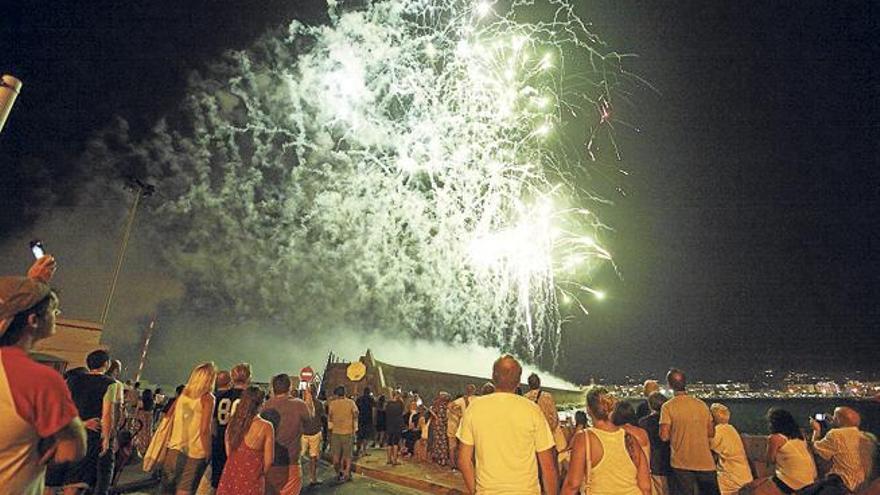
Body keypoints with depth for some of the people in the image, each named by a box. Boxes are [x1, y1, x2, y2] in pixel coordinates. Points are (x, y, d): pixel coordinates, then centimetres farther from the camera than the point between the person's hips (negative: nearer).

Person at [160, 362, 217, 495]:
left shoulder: (183, 394, 5)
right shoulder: (207, 398, -13)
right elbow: (204, 430, -16)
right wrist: (208, 453, -8)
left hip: (175, 448, 5)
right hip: (194, 453, -5)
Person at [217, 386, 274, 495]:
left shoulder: (232, 422, -4)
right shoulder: (266, 427, -18)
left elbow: (228, 452, 7)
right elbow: (268, 459, -9)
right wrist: (262, 474, 9)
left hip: (231, 474, 4)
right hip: (251, 478, -4)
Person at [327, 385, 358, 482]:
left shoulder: (332, 403, -4)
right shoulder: (351, 403, -5)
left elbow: (329, 418, 3)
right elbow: (355, 416, -1)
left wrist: (330, 428, 16)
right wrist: (354, 429, 9)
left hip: (335, 431, 1)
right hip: (348, 431, 0)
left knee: (336, 454, 12)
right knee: (347, 454, 8)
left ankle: (338, 473, 13)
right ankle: (347, 474, 6)